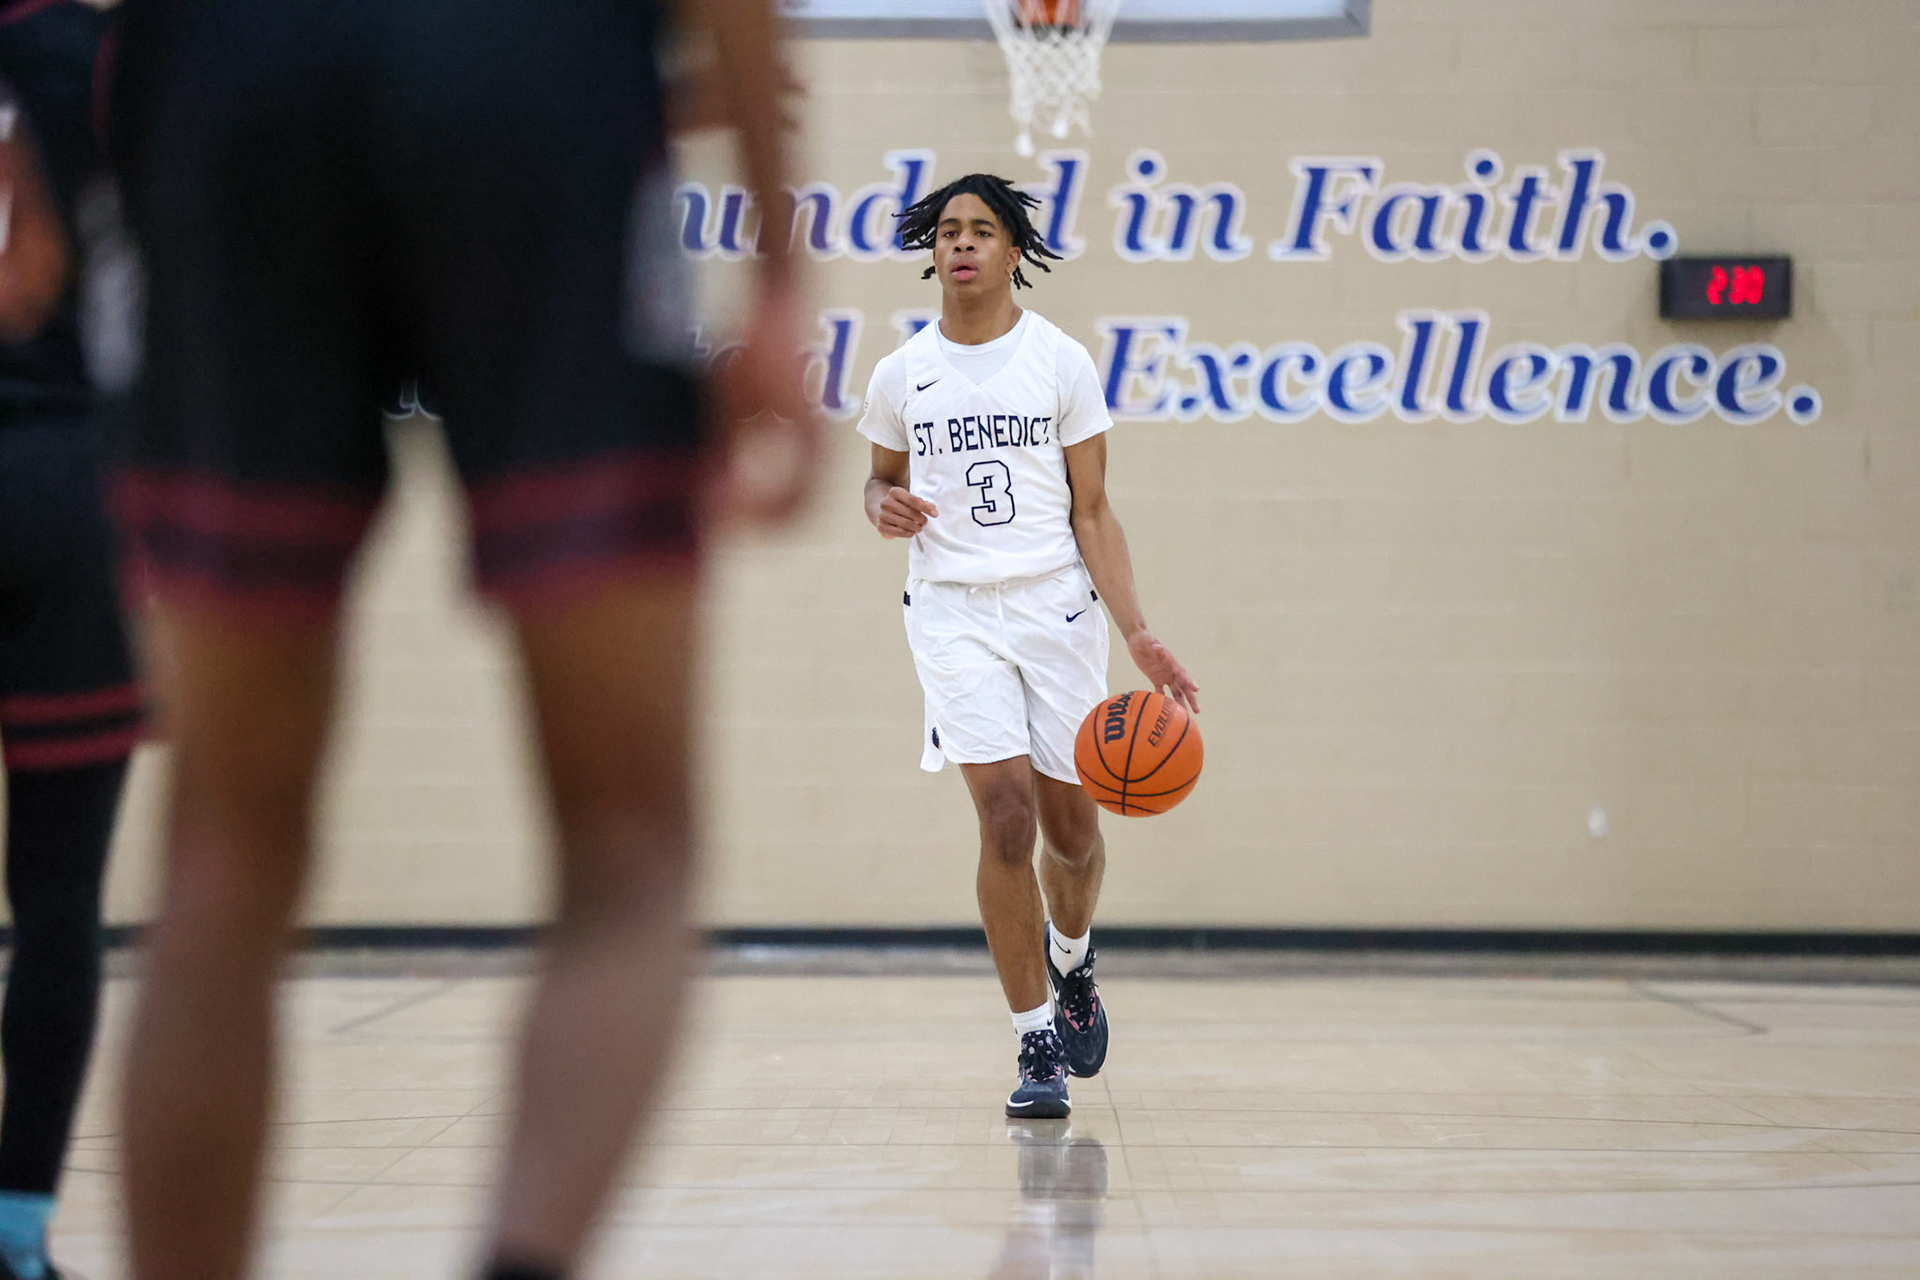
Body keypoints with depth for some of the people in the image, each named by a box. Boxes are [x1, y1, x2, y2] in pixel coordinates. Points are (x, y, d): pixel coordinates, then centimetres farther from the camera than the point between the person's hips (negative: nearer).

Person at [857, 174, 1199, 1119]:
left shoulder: (1061, 363, 0)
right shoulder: (901, 374, 4)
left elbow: (1091, 511, 0)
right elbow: (884, 477, 20)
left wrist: (1137, 633, -10)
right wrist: (885, 504, -6)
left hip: (1057, 606, 0)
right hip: (954, 611, 0)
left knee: (1070, 827, 6)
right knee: (1007, 816, -13)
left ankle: (1070, 962, 40)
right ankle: (1036, 1043, -5)